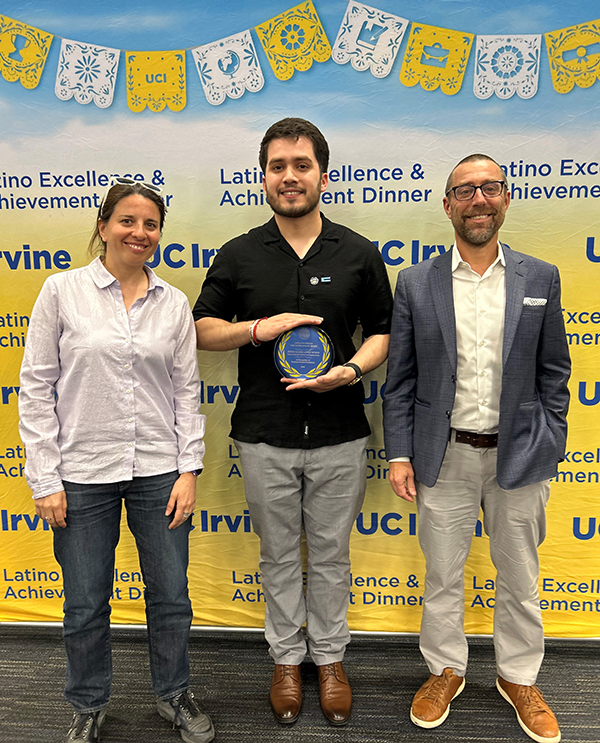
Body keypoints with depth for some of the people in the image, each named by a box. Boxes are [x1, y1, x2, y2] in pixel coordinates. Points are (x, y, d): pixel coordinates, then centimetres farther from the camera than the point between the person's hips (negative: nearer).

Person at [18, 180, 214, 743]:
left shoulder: (173, 303, 3)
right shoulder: (62, 291, -2)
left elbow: (187, 389, 5)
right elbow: (37, 387, -2)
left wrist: (188, 469, -1)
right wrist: (45, 478, -6)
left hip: (158, 470, 2)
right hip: (83, 474, -1)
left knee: (171, 596, 13)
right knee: (85, 605, 13)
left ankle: (174, 695, 38)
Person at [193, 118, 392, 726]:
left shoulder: (359, 255, 1)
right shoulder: (238, 256, 2)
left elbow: (383, 332, 5)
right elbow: (202, 329, 4)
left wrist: (350, 370, -14)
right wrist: (262, 327, -14)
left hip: (339, 436, 0)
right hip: (264, 436, 1)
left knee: (330, 555, 14)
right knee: (279, 555, 15)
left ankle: (329, 657, 36)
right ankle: (286, 658, 36)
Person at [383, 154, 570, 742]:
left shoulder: (540, 279, 2)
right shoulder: (415, 284, -1)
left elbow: (553, 372, 5)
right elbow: (400, 379, 0)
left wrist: (548, 448, 0)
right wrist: (399, 454, -5)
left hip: (519, 455, 1)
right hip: (445, 456, 0)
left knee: (519, 577, 16)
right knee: (442, 574, 14)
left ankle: (519, 677, 40)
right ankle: (445, 670, 38)